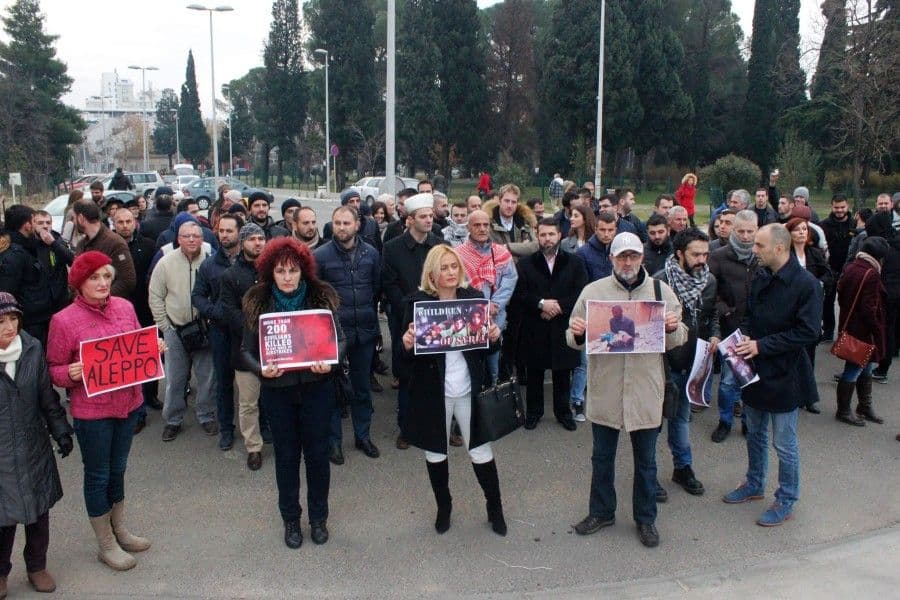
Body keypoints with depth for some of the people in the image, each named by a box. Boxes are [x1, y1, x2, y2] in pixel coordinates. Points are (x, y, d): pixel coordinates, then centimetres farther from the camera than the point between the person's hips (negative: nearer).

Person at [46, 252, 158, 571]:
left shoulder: (125, 307, -2)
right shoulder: (64, 320, -15)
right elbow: (54, 369, -6)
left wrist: (155, 348, -8)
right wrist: (71, 373, -27)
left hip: (128, 402, 5)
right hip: (91, 411, -5)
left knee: (118, 469, 21)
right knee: (98, 475, 11)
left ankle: (119, 531, 40)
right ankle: (106, 545, 28)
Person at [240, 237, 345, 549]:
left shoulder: (321, 297, -7)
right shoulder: (257, 302, -5)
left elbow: (340, 339, -1)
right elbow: (247, 350, -1)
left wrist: (329, 362, -20)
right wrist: (261, 369, -20)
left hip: (317, 387, 0)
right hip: (277, 390, 0)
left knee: (317, 453, 11)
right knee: (286, 455, 13)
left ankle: (318, 517, 31)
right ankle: (290, 520, 31)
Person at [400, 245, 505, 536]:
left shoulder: (474, 298, -2)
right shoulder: (417, 302, -8)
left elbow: (486, 347, 5)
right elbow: (407, 355, -8)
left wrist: (494, 337, -16)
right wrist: (407, 343, -30)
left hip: (469, 390, 1)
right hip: (432, 391, -1)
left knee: (481, 452, 9)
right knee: (436, 452, 15)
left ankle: (495, 508, 31)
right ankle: (443, 507, 38)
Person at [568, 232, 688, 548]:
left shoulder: (661, 291, 0)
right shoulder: (593, 291, -1)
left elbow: (677, 341, 4)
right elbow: (575, 340, 3)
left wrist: (674, 328, -17)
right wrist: (576, 332, -20)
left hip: (645, 390, 0)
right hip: (604, 389, 0)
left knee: (646, 460, 14)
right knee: (602, 456, 15)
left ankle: (645, 518, 31)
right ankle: (601, 511, 34)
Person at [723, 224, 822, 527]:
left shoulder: (806, 284, -19)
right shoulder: (760, 277, 2)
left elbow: (809, 332, -21)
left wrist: (761, 345, -22)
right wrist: (744, 336, -6)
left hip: (784, 375, -7)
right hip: (755, 369, 7)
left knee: (784, 443, 6)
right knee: (755, 433, 21)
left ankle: (786, 501, 23)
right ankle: (754, 485, 40)